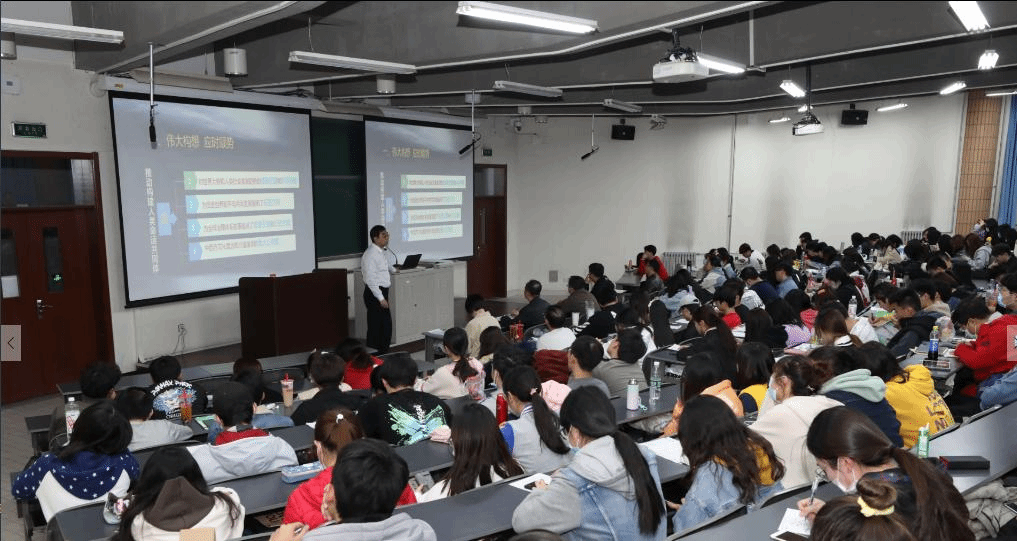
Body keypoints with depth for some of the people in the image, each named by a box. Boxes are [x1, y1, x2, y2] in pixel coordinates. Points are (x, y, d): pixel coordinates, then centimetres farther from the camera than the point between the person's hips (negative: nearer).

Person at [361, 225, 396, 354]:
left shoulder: (383, 252, 13)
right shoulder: (370, 254, -17)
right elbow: (370, 279, -22)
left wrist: (393, 270, 56)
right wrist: (381, 298, -25)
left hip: (382, 292, 10)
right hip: (374, 293, -10)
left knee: (387, 326, 12)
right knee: (376, 328, -7)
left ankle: (383, 354, 21)